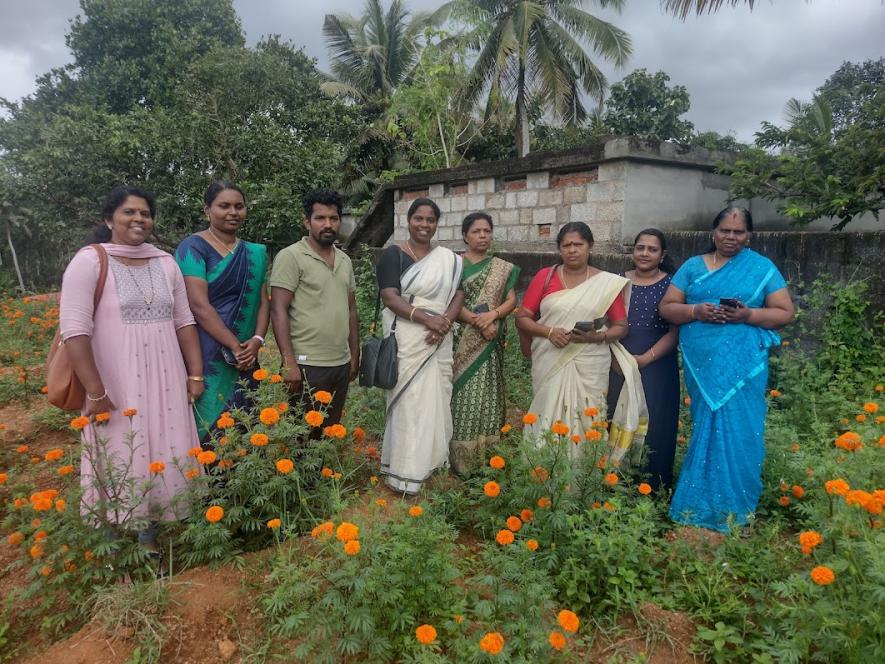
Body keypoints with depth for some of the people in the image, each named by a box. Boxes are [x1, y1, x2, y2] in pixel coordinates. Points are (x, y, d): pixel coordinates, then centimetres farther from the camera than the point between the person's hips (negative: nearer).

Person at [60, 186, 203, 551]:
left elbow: (184, 321, 11)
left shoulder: (165, 263, 9)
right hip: (117, 385, -5)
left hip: (164, 382, 5)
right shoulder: (89, 261, -7)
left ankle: (149, 538, 27)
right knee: (121, 463, 3)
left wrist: (195, 374, 6)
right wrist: (95, 392, -18)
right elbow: (74, 330, -13)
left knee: (163, 458, 10)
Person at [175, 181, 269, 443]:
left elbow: (264, 301, 8)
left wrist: (257, 340, -9)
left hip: (245, 358, 5)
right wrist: (234, 346, -16)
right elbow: (199, 305, -14)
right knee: (206, 428, -3)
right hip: (206, 357, -5)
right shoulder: (193, 247, -5)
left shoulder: (255, 253, 13)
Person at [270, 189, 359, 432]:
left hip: (341, 364, 6)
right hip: (307, 365, -6)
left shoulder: (344, 261, 13)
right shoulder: (291, 257, -7)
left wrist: (355, 355, 15)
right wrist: (289, 363, -18)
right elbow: (278, 311, -12)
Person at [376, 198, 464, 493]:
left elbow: (459, 293, 5)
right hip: (407, 338, -5)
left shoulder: (448, 258, 12)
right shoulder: (393, 254, -3)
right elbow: (390, 297, -13)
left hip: (440, 339, 5)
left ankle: (433, 458, 26)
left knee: (437, 398, 10)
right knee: (409, 400, -3)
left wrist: (445, 321, -15)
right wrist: (427, 318, -24)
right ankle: (405, 472, 6)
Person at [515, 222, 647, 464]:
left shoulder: (608, 283, 4)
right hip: (550, 364, 0)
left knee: (587, 423, 0)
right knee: (550, 421, 0)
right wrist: (549, 331, -14)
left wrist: (597, 337, -13)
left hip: (591, 367, 0)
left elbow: (621, 326, 6)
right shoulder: (545, 277, 4)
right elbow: (522, 318, 3)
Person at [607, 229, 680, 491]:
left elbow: (675, 332, -5)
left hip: (657, 368, -2)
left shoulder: (671, 285, -1)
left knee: (654, 427, 2)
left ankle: (654, 489, 16)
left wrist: (646, 358, -16)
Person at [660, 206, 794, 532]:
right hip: (701, 364, 2)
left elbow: (785, 312, 4)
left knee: (737, 431, -2)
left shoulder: (762, 268, 6)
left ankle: (732, 508, 12)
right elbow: (667, 307, 8)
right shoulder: (693, 266, 11)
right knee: (705, 429, 6)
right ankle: (701, 504, 16)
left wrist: (748, 315, -14)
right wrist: (696, 311, -12)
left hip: (742, 364, -1)